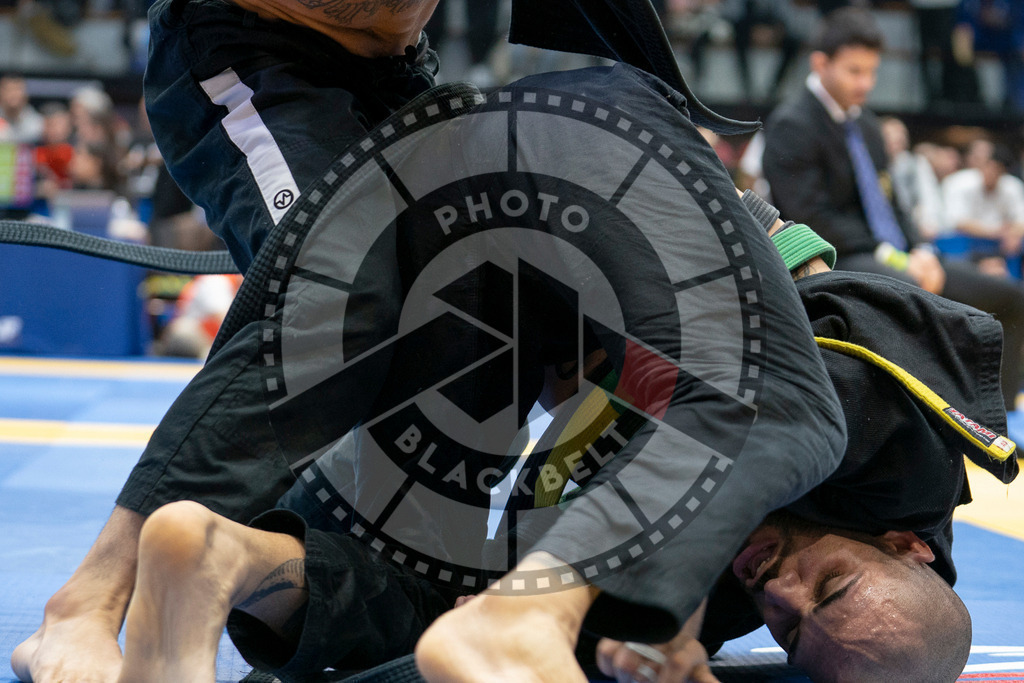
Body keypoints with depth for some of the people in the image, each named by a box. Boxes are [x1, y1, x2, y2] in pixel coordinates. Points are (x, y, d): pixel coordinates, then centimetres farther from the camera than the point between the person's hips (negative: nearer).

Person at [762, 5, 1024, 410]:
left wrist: (921, 252, 0)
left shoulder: (865, 125, 19)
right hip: (833, 263, -9)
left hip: (896, 259, 9)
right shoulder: (791, 126, -8)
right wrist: (887, 255, -17)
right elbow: (811, 217, -15)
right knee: (909, 292, -41)